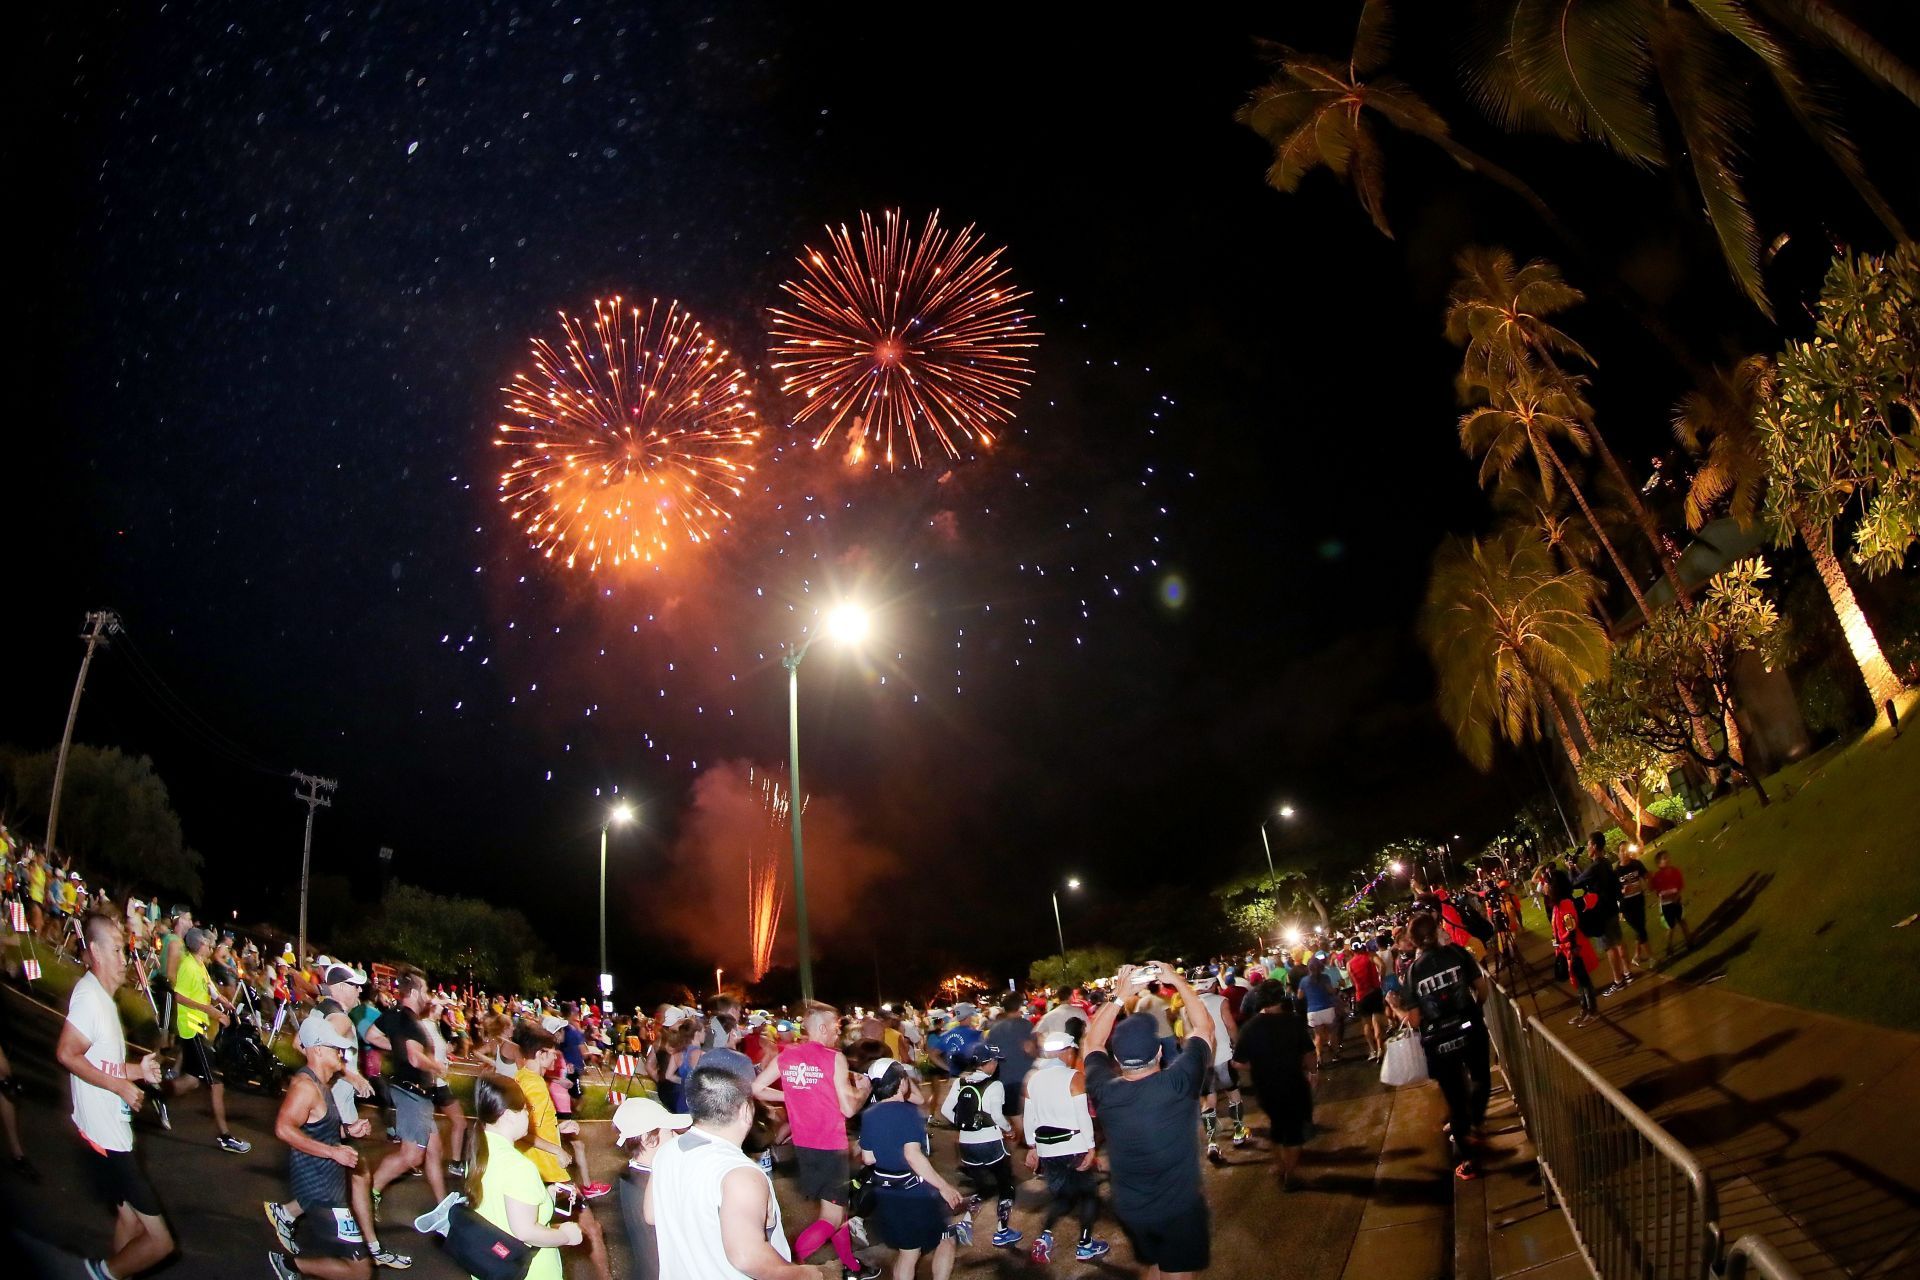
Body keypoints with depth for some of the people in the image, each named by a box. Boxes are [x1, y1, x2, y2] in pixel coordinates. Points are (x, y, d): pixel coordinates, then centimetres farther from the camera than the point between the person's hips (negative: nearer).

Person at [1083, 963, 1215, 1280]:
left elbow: (1094, 1043, 3)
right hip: (1180, 1209, -3)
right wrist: (1177, 980, -2)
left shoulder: (1104, 1091, -18)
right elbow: (1205, 1027, -10)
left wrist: (1119, 996, 0)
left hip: (1129, 1210, 3)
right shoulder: (1178, 1083, -25)